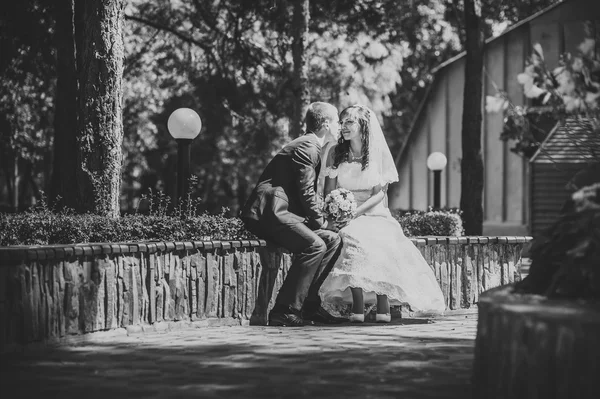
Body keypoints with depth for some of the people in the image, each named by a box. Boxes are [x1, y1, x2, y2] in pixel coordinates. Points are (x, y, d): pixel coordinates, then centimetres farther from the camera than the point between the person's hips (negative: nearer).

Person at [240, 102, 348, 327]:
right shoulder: (307, 147, -9)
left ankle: (308, 304, 2)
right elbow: (306, 194, -15)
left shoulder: (311, 146, 24)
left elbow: (306, 193, 24)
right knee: (314, 245, -25)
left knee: (333, 239, 3)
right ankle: (284, 312, -24)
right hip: (268, 212, -10)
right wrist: (322, 222, -5)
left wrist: (324, 222, 11)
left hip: (279, 211, 10)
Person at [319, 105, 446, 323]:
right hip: (345, 220, 1)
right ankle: (357, 306, -37)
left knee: (381, 239, -35)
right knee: (353, 237, -35)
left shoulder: (379, 153, 4)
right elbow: (328, 192, 8)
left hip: (374, 215, 0)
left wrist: (356, 211, -18)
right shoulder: (335, 153, 9)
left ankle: (383, 305, -33)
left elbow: (380, 193, -2)